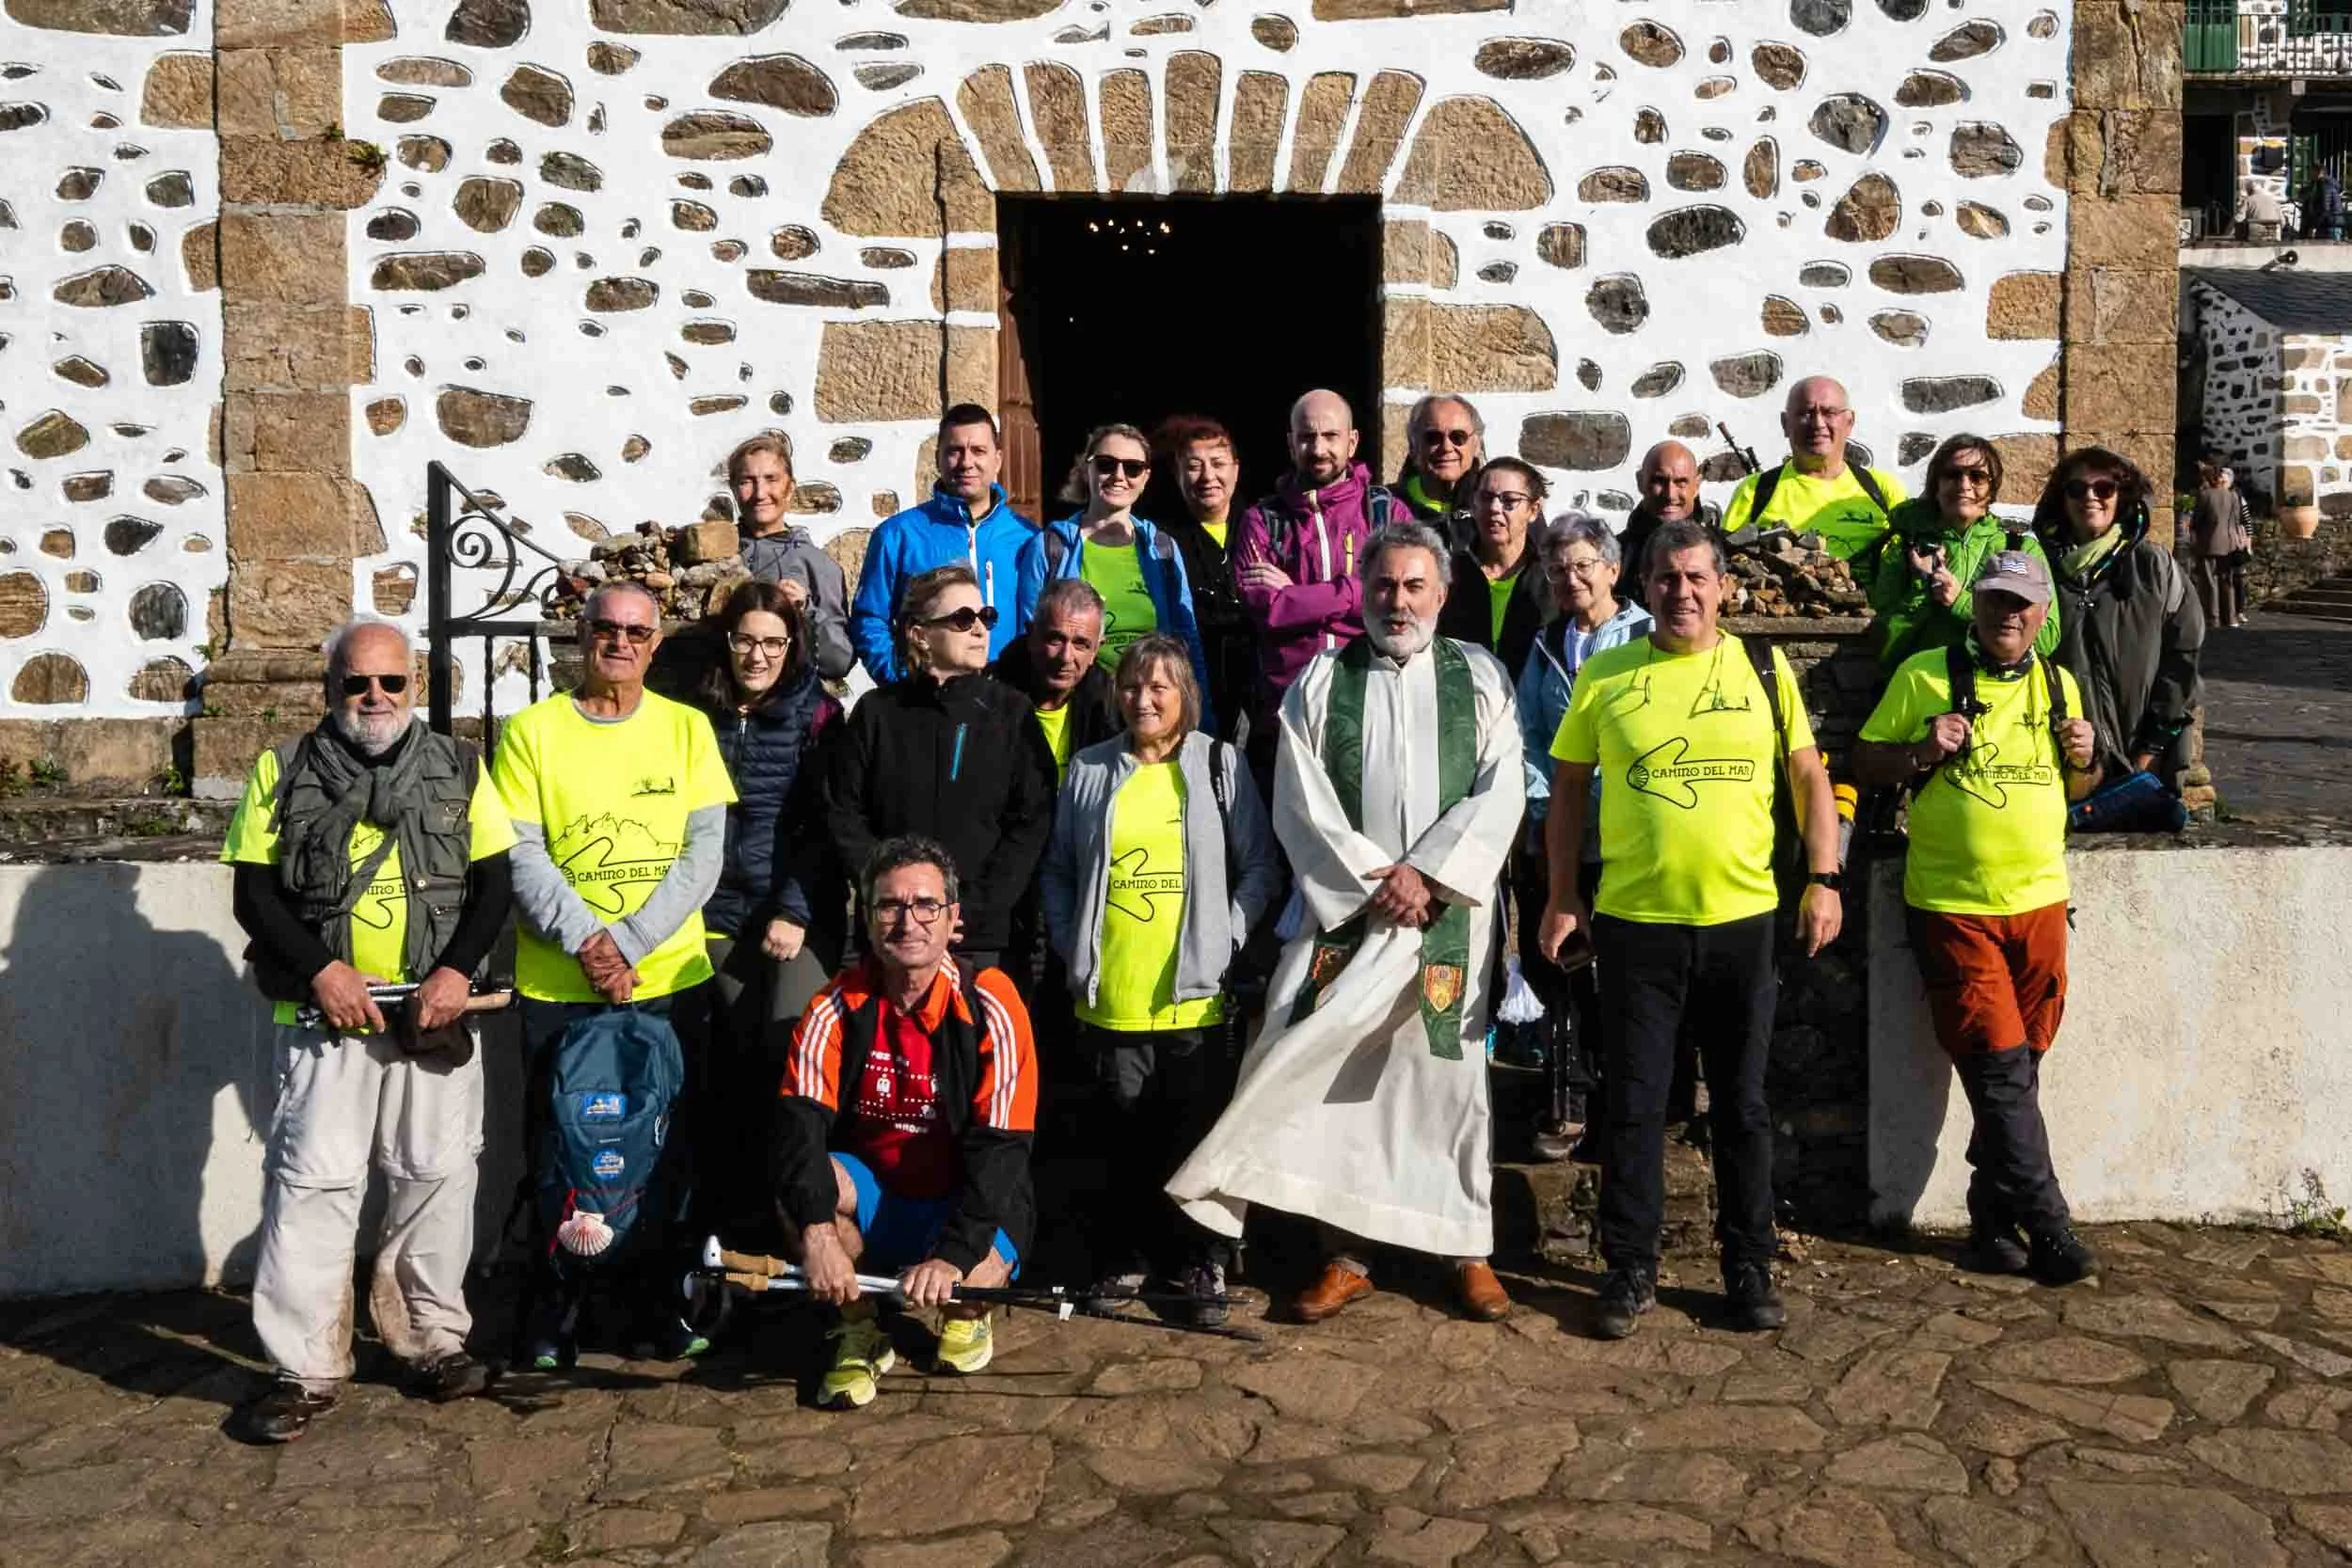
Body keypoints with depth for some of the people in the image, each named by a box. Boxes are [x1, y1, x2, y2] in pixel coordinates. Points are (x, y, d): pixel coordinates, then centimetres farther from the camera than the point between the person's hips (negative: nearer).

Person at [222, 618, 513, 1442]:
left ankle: (432, 1336, 22)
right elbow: (255, 892, 1)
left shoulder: (458, 769, 8)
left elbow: (493, 881, 4)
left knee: (439, 1174, 7)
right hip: (324, 1013, -1)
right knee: (312, 1180, -3)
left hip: (436, 1013, 2)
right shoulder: (282, 773, 5)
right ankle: (307, 1367, 5)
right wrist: (320, 970, -13)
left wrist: (457, 970, -10)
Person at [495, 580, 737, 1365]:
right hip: (557, 984, -1)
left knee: (665, 1149, 8)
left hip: (669, 980, 1)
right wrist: (584, 940, -18)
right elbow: (520, 853, -5)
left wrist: (628, 944, -12)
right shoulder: (531, 730, 1)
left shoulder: (686, 727, 4)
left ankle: (656, 1295, 24)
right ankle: (554, 1303, 21)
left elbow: (705, 851, -2)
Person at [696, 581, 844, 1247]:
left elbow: (823, 826, -6)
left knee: (788, 1049, -10)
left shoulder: (817, 715, -2)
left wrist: (797, 911, -12)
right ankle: (736, 1201, 16)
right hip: (721, 912, 3)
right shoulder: (700, 716, 7)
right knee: (736, 1054, 5)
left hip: (802, 914, -3)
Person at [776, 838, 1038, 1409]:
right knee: (797, 1185, -28)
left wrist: (952, 1256, -34)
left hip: (962, 1205, -2)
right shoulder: (838, 1005, -10)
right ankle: (860, 1331, -2)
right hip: (871, 1192, 2)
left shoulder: (990, 1006, -17)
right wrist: (816, 1231, -38)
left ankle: (965, 1314, 10)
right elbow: (799, 1124, -20)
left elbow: (999, 1150, -22)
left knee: (971, 1284, -32)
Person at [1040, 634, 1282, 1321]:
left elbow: (1261, 867, 2)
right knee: (1125, 1136, 12)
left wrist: (1225, 940, -7)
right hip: (1109, 999, 2)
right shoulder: (1090, 770, 7)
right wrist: (1071, 948, 3)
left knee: (1196, 1135, 5)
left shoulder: (1221, 765, 2)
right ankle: (1131, 1252, 27)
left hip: (1192, 998, -2)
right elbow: (1056, 870, 13)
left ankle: (1203, 1260, 19)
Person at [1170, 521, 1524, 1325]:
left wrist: (1425, 874, -11)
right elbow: (1301, 805, -1)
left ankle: (1469, 1248, 17)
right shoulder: (1320, 682, 6)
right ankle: (1345, 1254, 10)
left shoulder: (1480, 678, 7)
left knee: (1448, 1072, 4)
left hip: (1449, 910, 0)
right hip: (1343, 910, 0)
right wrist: (1372, 881, -9)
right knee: (1336, 1074, -1)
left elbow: (1500, 792, -2)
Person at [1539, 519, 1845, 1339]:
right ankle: (1631, 1269, 17)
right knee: (1633, 1102, 5)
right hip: (1635, 922, 0)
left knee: (1743, 1102, 10)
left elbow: (1810, 778, 7)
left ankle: (1749, 1268, 23)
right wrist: (1563, 894, 3)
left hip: (1744, 918, 1)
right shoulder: (1603, 676, 2)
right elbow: (1568, 787, 7)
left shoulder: (1764, 669, 4)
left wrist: (1822, 880, -2)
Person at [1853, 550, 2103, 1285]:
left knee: (2015, 1071, 9)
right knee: (2001, 1068, -5)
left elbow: (2074, 789, 21)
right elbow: (1866, 761, 0)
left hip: (2038, 901, 4)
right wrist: (1922, 751, -18)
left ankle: (1993, 1218, 20)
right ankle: (2046, 1223, 3)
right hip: (1952, 905, -4)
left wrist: (2085, 760, -1)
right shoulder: (1924, 675, -2)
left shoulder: (2059, 685, 12)